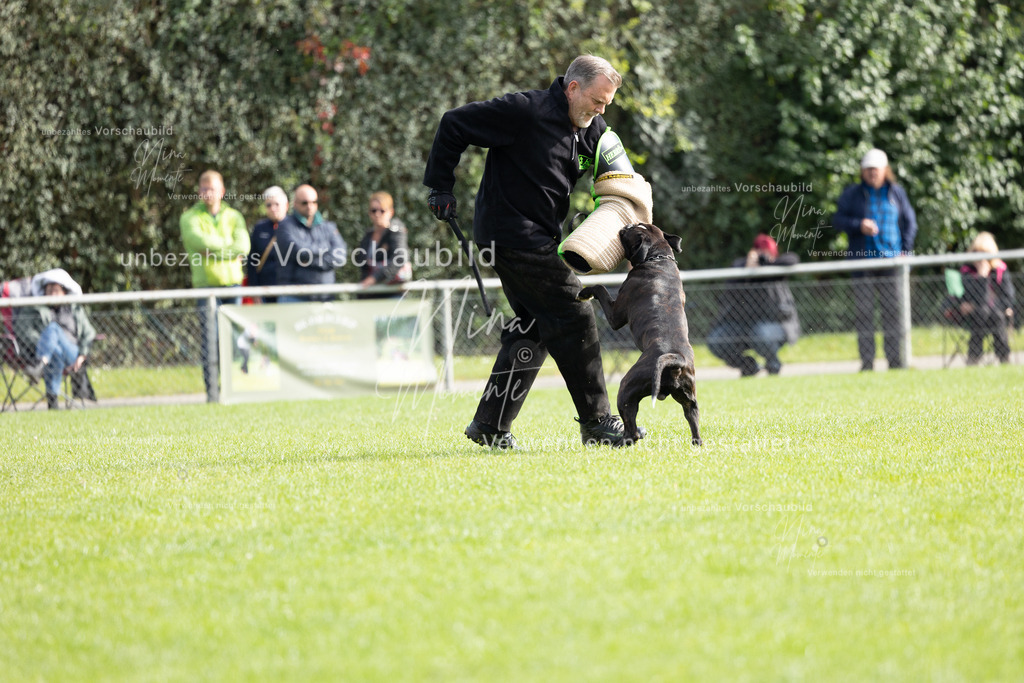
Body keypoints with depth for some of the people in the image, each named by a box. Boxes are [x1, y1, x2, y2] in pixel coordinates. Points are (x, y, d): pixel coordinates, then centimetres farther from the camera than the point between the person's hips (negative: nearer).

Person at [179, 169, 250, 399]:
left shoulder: (233, 216, 14)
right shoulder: (190, 218, 7)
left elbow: (243, 246, -1)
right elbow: (198, 240, -12)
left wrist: (215, 251, -10)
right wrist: (228, 246, -5)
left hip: (232, 280, 3)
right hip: (206, 284, -3)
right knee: (209, 338, -8)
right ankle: (211, 390, -6)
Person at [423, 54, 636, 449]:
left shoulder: (592, 131, 7)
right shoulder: (526, 112, -17)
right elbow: (454, 125, -12)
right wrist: (441, 187, -8)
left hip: (538, 239, 9)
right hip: (513, 235, -9)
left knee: (533, 327, 11)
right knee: (574, 319, -8)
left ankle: (491, 425, 15)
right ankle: (597, 424, -2)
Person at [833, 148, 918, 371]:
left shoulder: (896, 193, 11)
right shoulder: (852, 194, 6)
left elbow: (910, 222, 16)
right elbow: (838, 219, 3)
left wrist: (905, 250, 4)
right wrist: (859, 225, -15)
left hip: (891, 260, 1)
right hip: (862, 260, -1)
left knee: (893, 311, -1)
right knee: (864, 312, -4)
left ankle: (895, 360, 3)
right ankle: (866, 363, -2)